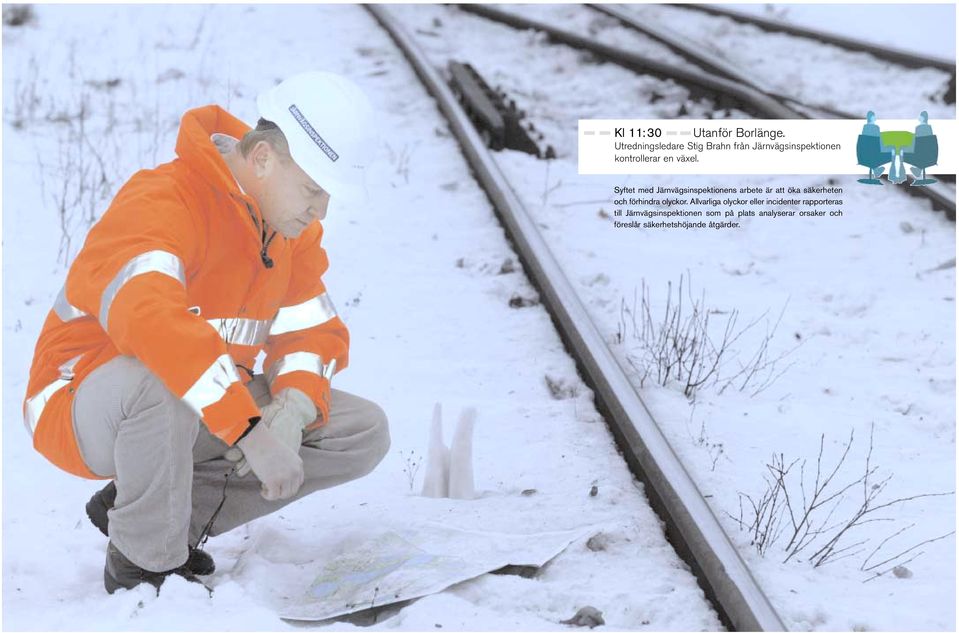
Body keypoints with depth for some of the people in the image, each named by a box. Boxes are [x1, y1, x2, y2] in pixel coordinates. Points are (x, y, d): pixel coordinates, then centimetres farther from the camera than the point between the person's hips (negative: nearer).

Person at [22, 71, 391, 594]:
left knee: (365, 432, -4)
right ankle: (143, 562, -16)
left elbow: (315, 332, 2)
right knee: (162, 382, -42)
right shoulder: (161, 202, -26)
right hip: (82, 408, -7)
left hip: (202, 420, 8)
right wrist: (250, 427, -46)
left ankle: (181, 515, -2)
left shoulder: (294, 230, 1)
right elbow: (148, 317, -44)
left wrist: (290, 410, -20)